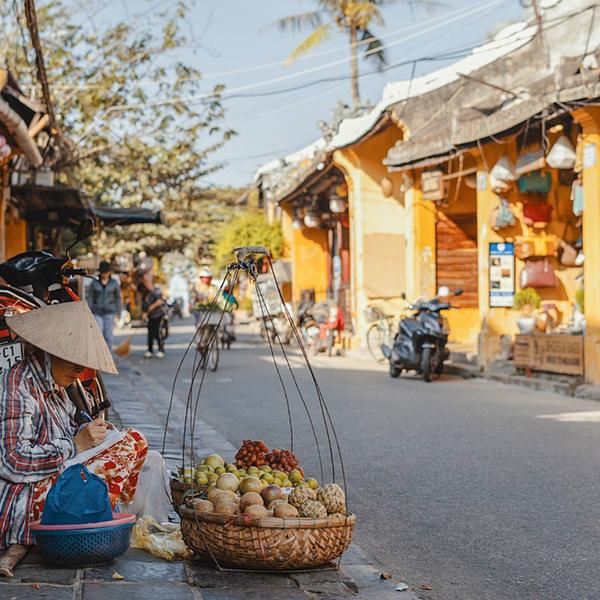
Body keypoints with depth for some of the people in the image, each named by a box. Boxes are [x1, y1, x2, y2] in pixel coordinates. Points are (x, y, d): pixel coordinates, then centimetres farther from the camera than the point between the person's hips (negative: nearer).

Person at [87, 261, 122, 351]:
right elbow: (90, 298, 5)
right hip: (97, 312, 0)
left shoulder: (114, 282, 2)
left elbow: (118, 298, 6)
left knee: (108, 335, -1)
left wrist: (118, 313, 3)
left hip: (109, 312, 0)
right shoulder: (94, 282, 2)